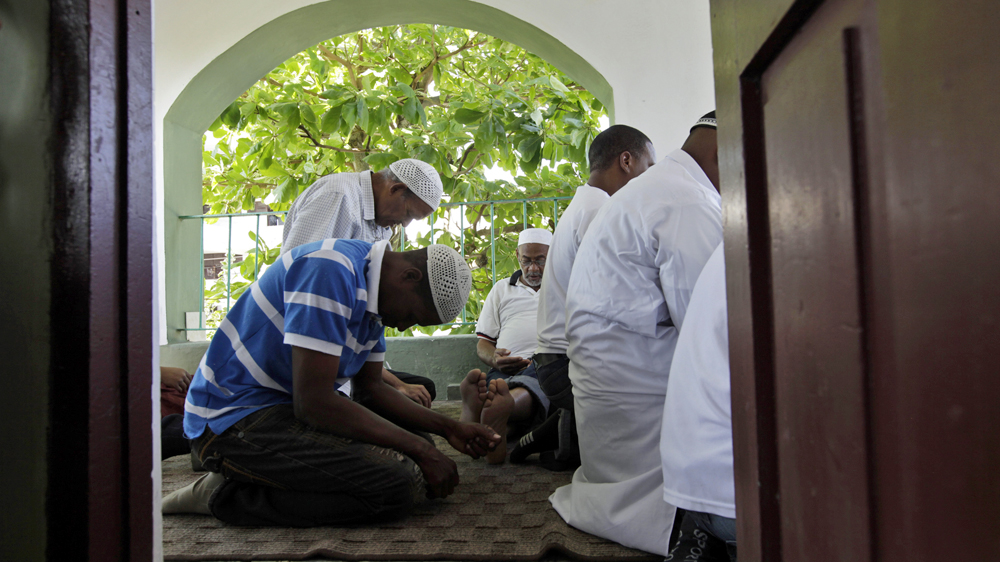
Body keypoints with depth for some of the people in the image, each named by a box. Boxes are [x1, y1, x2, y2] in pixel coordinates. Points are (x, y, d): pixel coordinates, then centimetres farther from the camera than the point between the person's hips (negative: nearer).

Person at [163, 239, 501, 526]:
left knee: (417, 452, 9)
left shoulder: (373, 295, 7)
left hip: (289, 406, 10)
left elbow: (369, 388, 14)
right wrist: (422, 451, -19)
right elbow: (314, 403, -26)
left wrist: (448, 429, 4)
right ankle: (227, 496, -10)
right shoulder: (331, 270, -24)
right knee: (400, 484, -23)